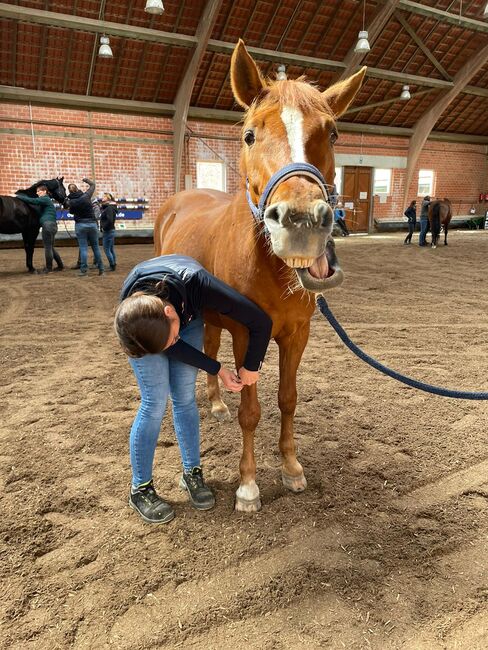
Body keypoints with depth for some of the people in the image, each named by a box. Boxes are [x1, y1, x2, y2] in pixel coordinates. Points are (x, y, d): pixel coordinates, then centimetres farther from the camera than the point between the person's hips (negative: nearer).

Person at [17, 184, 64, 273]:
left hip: (48, 225, -10)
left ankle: (48, 268, 5)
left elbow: (32, 201, -15)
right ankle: (60, 265, 21)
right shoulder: (45, 200, 23)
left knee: (47, 246, -2)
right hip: (52, 225, 10)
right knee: (50, 247, 16)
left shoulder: (45, 199, -6)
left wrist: (17, 196, -10)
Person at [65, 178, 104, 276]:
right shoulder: (86, 196, -4)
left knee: (83, 248, 1)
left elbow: (71, 212, 10)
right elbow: (92, 185, 11)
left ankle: (84, 270, -2)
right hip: (92, 223, 1)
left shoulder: (70, 202, -7)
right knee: (95, 247, 9)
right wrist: (86, 180, 28)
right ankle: (101, 269, 12)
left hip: (80, 225, -1)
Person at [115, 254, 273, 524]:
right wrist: (219, 370, -19)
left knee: (184, 398, -2)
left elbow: (261, 322, -33)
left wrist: (250, 367, -20)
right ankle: (140, 488, 7)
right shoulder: (131, 312, -38)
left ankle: (192, 473, 16)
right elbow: (175, 350, -21)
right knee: (154, 402, -8)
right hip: (145, 328, -1)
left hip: (188, 317, 1)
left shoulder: (198, 284, -44)